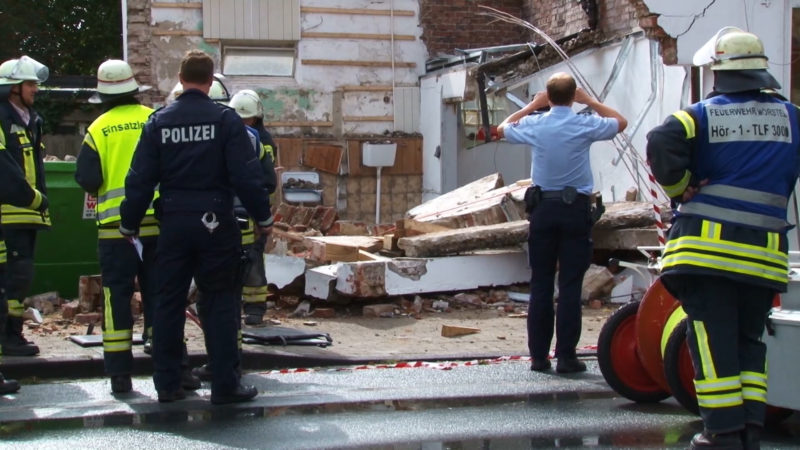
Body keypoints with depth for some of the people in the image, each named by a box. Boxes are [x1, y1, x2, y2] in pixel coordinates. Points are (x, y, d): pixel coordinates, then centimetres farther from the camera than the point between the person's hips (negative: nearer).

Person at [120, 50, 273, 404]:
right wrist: (263, 217, 1)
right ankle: (225, 385, 4)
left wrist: (129, 225, 11)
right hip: (215, 223, -2)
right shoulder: (225, 119, -6)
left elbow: (140, 179, 1)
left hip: (173, 224, 3)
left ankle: (167, 384, 14)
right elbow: (247, 175, -9)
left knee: (168, 303, 10)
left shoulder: (159, 122, 2)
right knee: (220, 304, 3)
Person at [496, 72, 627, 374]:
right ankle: (566, 356, -2)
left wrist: (531, 106, 23)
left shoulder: (534, 125, -1)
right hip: (576, 209, -2)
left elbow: (502, 129, 21)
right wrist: (590, 102, 17)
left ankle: (538, 355, 9)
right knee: (570, 285, -1)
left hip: (542, 208, 2)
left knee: (540, 284, 7)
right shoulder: (585, 125, -5)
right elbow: (621, 122, 15)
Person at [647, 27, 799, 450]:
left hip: (708, 245, -3)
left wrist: (679, 189, -6)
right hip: (763, 250, 4)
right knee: (749, 340, 14)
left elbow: (661, 142, -19)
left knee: (712, 340, 0)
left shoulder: (703, 114, -3)